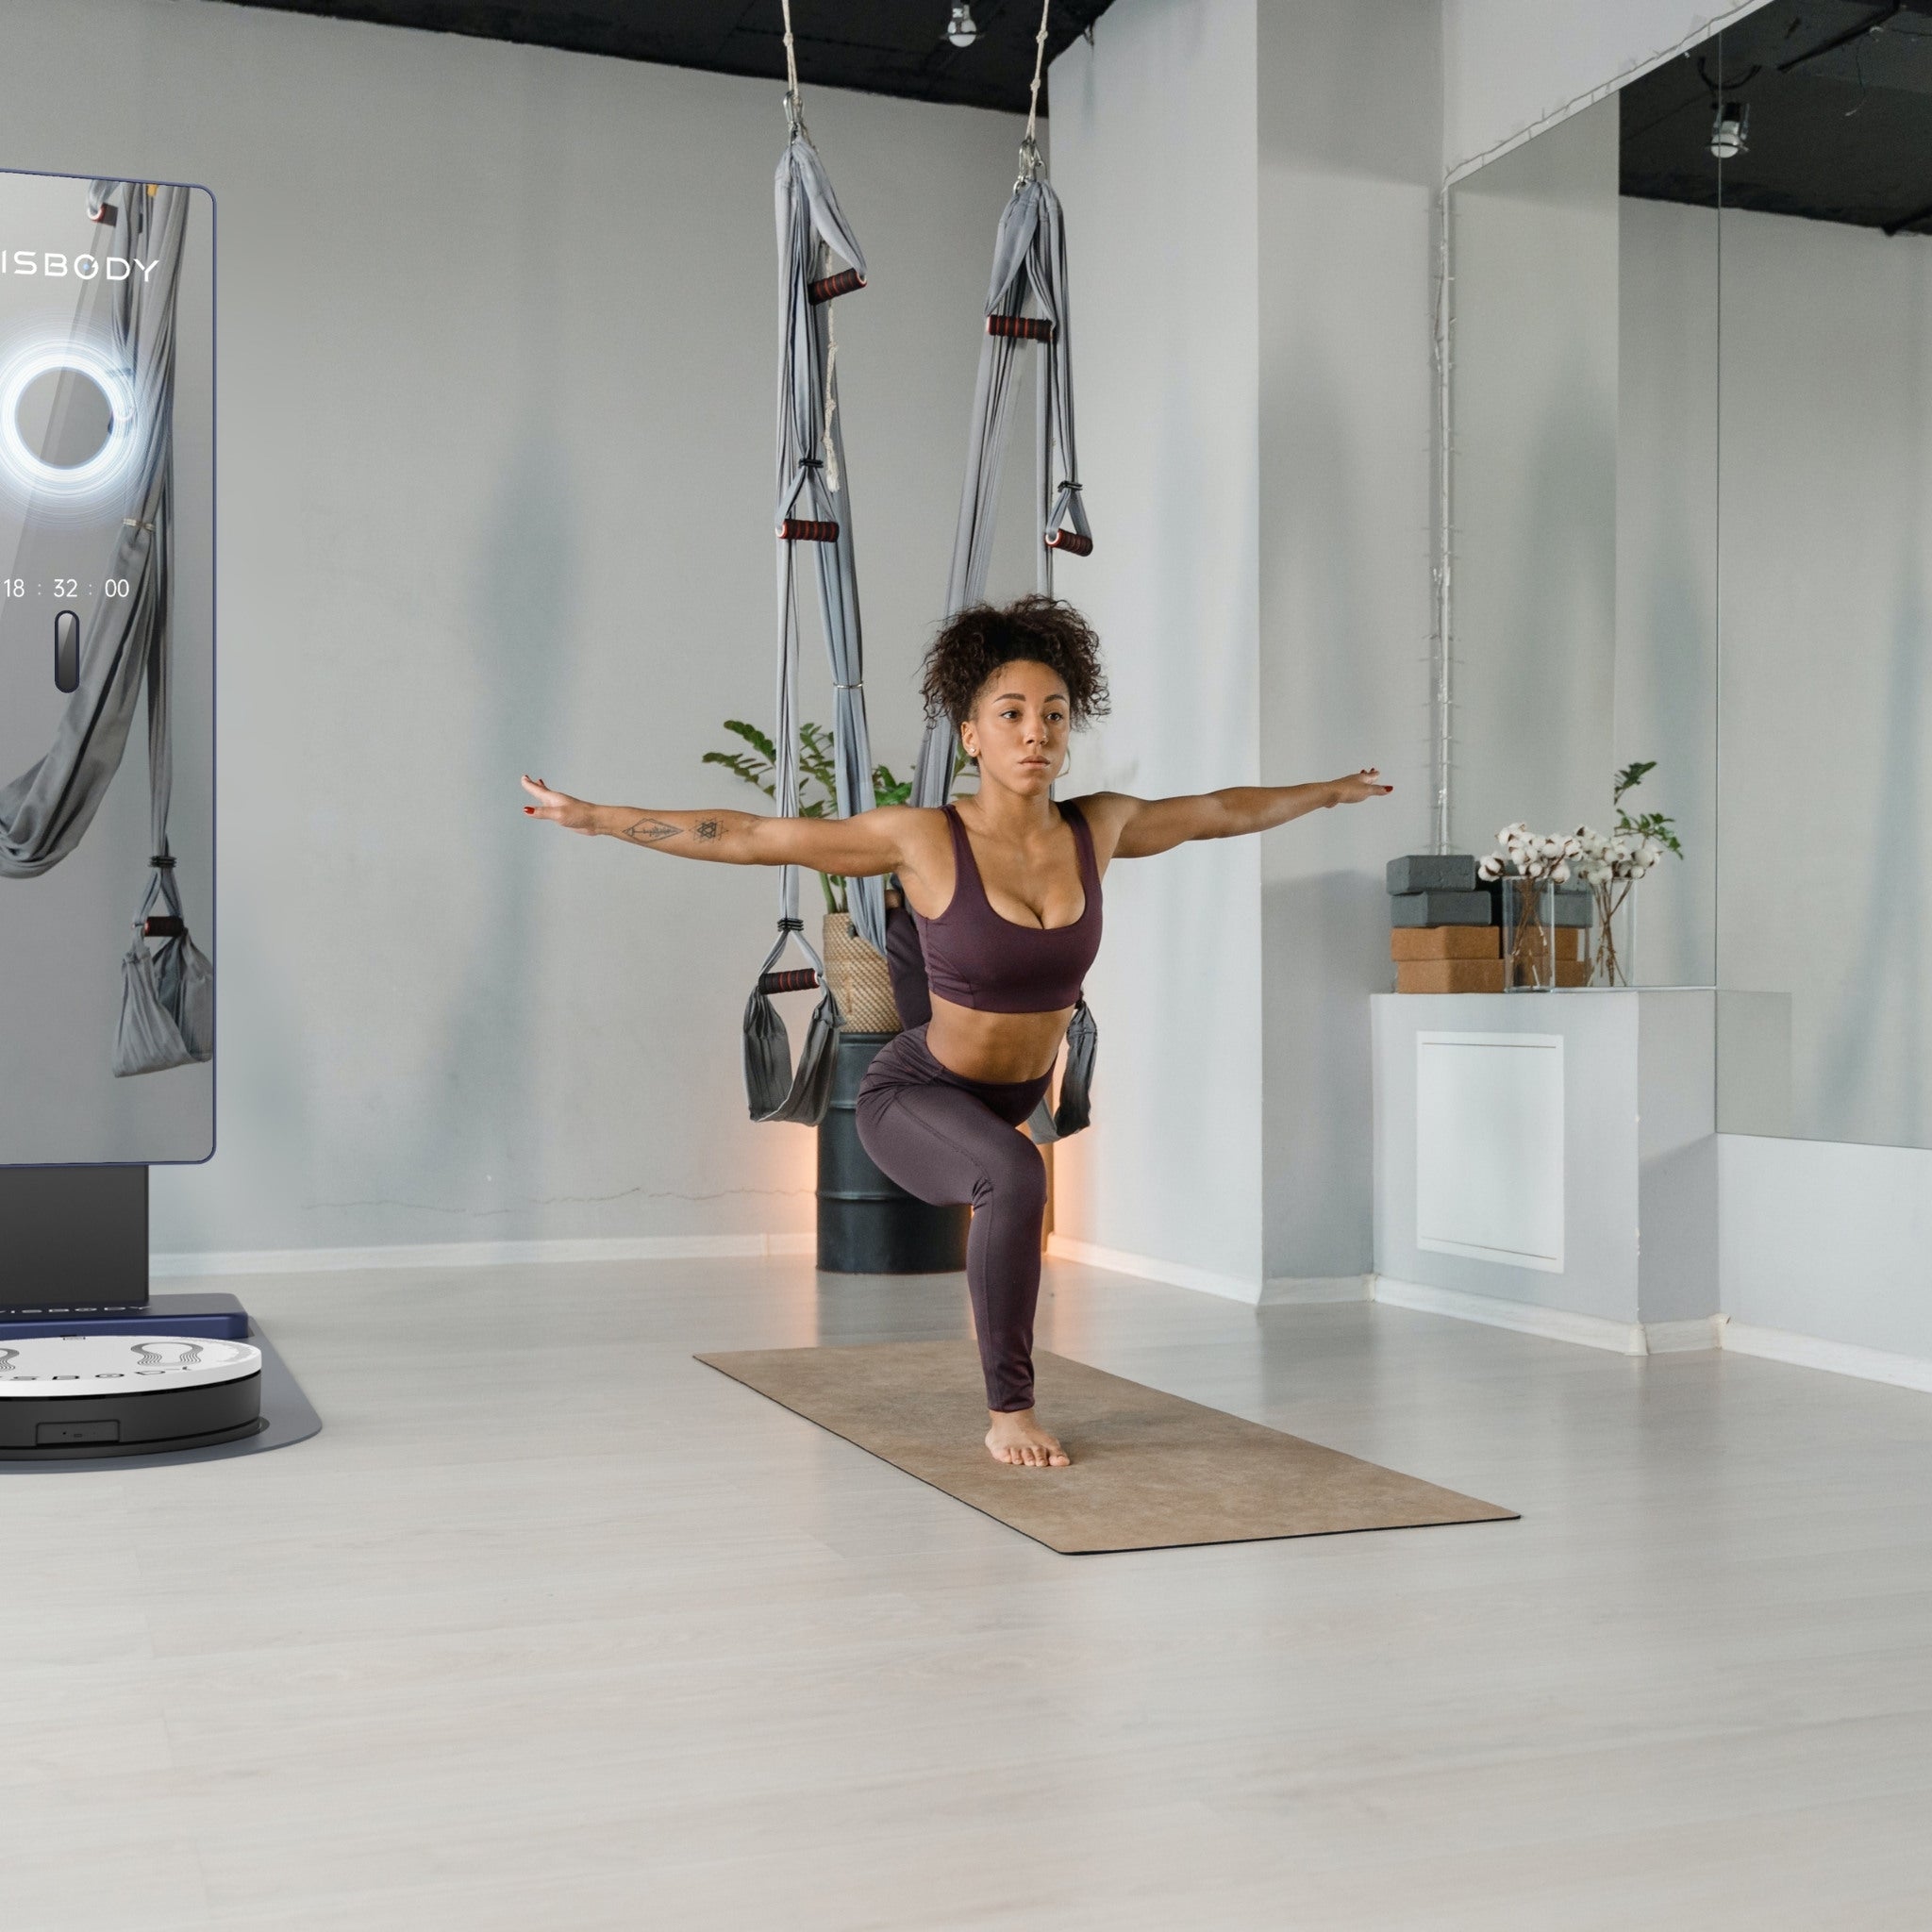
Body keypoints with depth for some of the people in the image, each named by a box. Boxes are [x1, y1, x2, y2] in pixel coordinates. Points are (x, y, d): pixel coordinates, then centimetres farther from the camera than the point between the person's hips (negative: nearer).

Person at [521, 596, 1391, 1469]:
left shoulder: (1099, 826, -17)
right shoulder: (923, 836, -27)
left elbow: (1219, 811, 2)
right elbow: (748, 837, -21)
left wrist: (1331, 791, 15)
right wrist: (589, 815, -21)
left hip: (1013, 1091, 6)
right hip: (914, 1096, -6)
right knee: (1017, 1177, -38)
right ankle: (1009, 1411, -20)